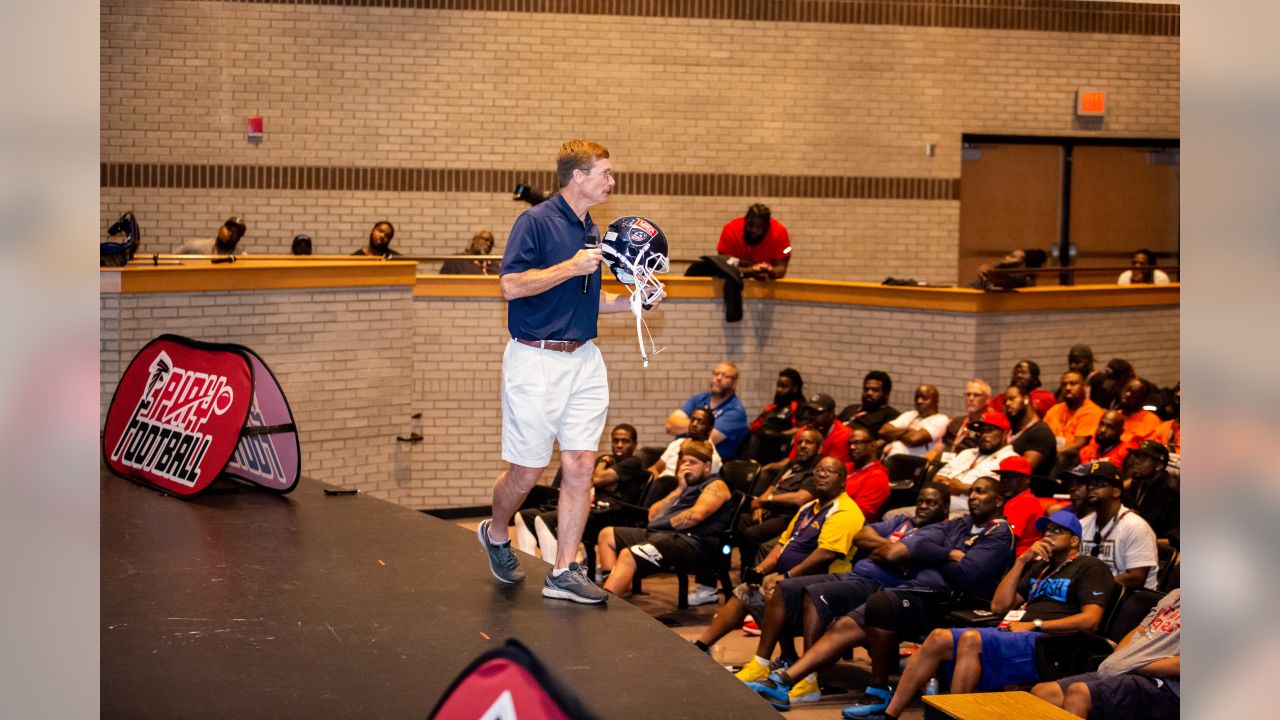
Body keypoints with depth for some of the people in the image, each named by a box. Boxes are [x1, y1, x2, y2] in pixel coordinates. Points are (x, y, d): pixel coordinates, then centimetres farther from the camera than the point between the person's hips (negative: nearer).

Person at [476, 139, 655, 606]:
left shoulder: (590, 231, 15)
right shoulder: (536, 222, -10)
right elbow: (511, 285, -18)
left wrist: (629, 302, 9)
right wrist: (571, 267, -20)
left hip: (583, 360, 7)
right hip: (537, 361, -7)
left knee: (580, 464, 0)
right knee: (526, 472, 1)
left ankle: (564, 573, 4)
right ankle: (496, 534, 31)